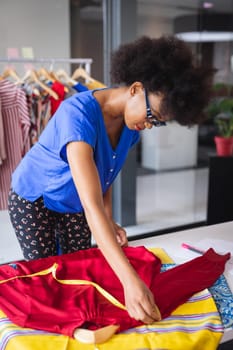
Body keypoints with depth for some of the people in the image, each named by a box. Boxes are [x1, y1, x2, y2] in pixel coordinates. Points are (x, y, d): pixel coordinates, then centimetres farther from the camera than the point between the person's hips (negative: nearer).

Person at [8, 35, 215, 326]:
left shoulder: (132, 122, -15)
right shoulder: (79, 113, -39)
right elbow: (91, 205, -47)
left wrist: (109, 221, -7)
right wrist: (130, 281, -52)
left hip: (74, 204, 6)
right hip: (33, 198, -5)